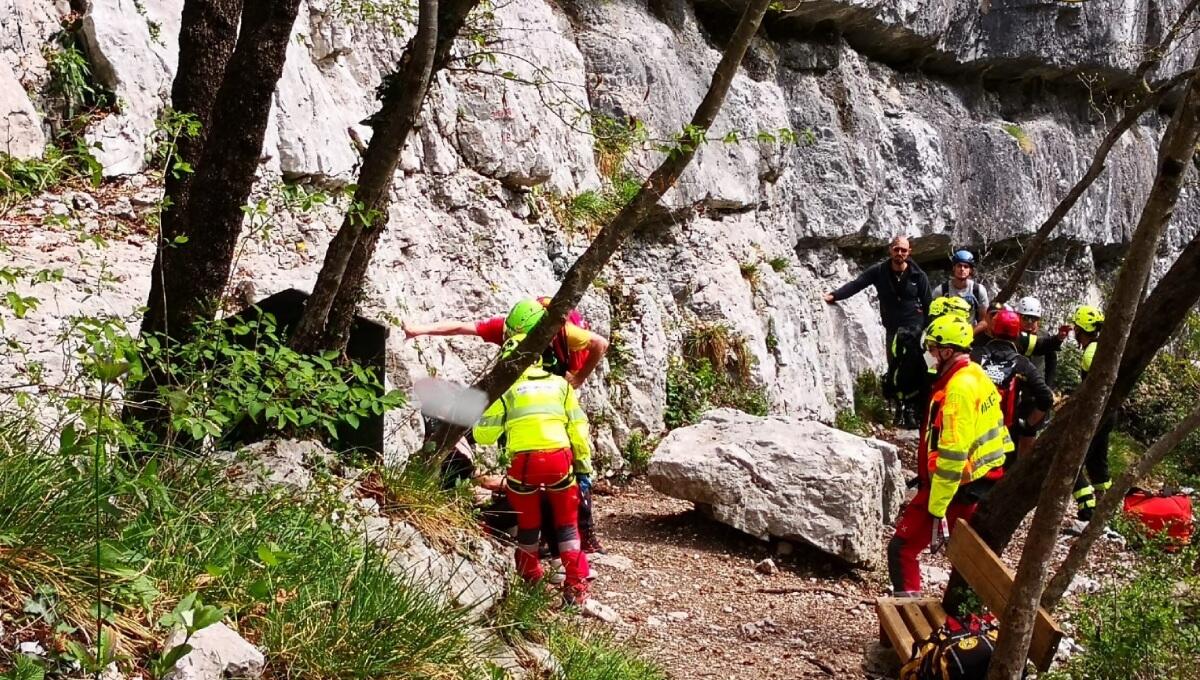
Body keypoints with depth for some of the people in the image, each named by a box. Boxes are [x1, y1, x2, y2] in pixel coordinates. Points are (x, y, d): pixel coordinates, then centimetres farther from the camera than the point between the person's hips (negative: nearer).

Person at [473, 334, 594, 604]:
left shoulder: (505, 388, 8)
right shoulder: (560, 383, 15)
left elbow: (483, 435, 8)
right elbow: (579, 428, 11)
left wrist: (480, 416, 29)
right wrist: (584, 465, 17)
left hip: (524, 462, -1)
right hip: (559, 459, 1)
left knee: (528, 525, 19)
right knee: (567, 525, 14)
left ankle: (531, 580, 27)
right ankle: (577, 586, 7)